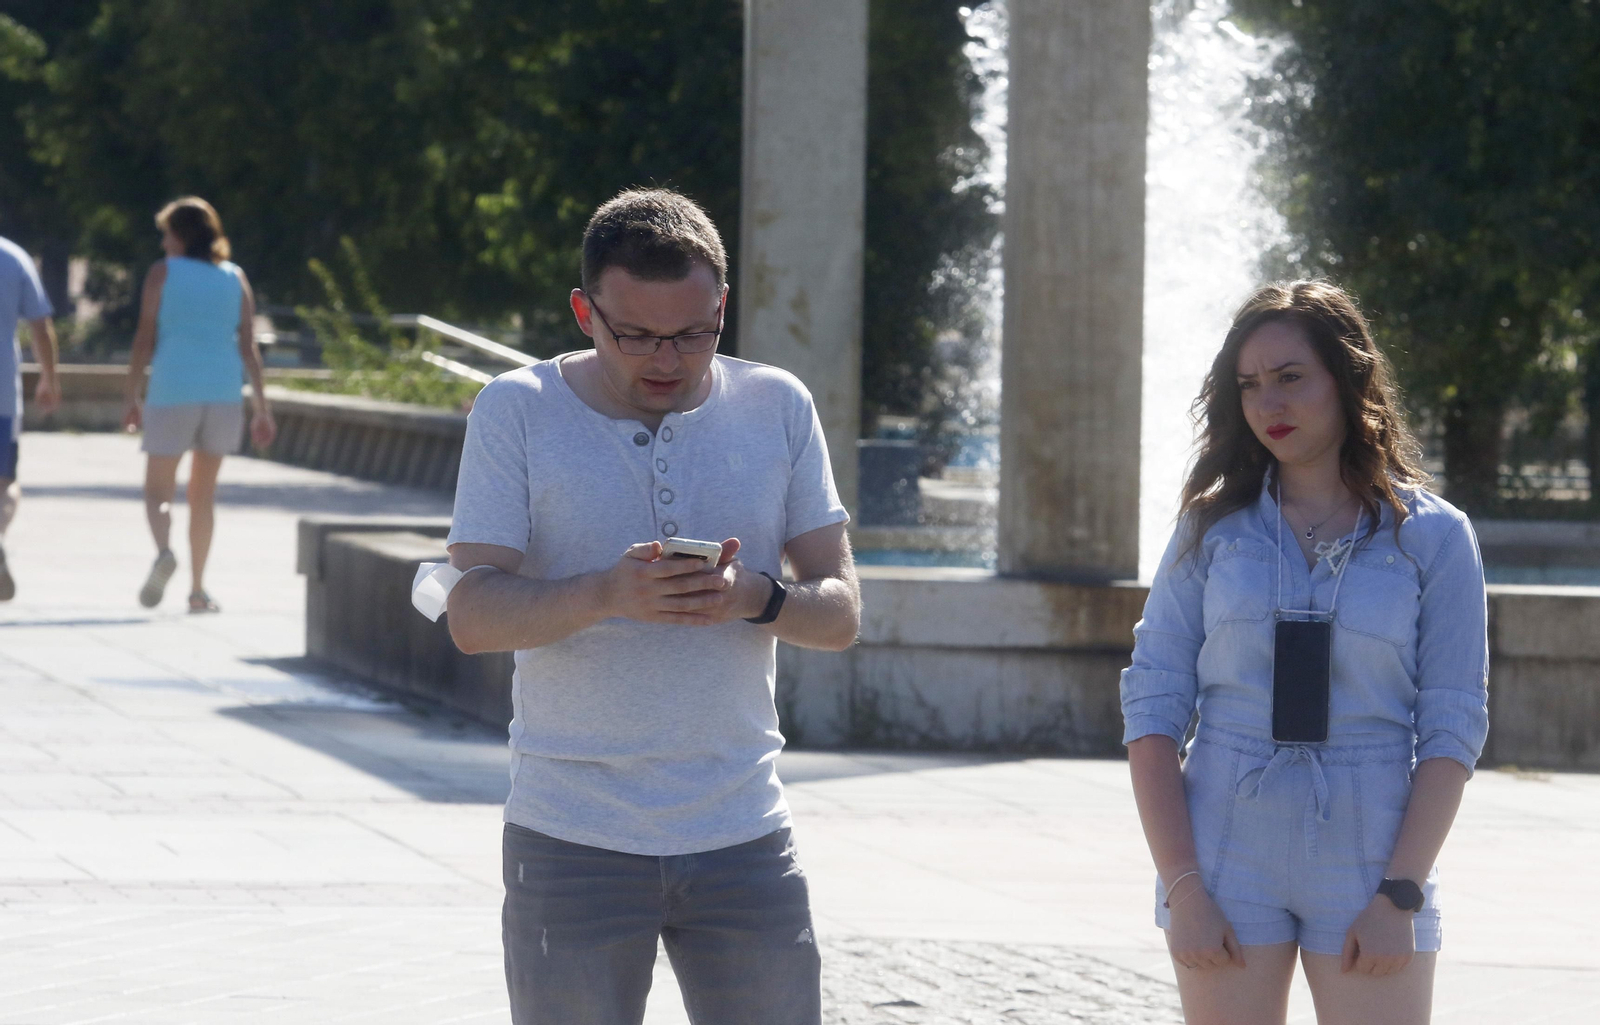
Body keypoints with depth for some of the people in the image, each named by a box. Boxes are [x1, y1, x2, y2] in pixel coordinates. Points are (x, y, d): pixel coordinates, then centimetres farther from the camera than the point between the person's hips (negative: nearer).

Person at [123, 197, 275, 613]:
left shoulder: (163, 272, 2)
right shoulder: (234, 278, 10)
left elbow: (145, 338, -2)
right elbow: (249, 347, 6)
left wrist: (133, 398, 2)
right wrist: (261, 409, 6)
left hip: (173, 392, -3)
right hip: (223, 392, 3)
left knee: (158, 491, 3)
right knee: (203, 494, 13)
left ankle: (164, 551, -28)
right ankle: (197, 589, 11)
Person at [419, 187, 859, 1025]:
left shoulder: (777, 407, 5)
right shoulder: (516, 412, -2)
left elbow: (840, 612, 3)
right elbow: (472, 615, -9)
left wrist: (754, 599, -19)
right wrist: (609, 594, -26)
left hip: (743, 835, 2)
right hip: (572, 844, -2)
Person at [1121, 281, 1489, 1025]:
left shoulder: (1433, 537, 1)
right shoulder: (1212, 528, 4)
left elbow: (1453, 728, -1)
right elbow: (1151, 708, 2)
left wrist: (1400, 898, -9)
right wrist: (1182, 889, -8)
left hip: (1370, 867, -1)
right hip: (1227, 868, 1)